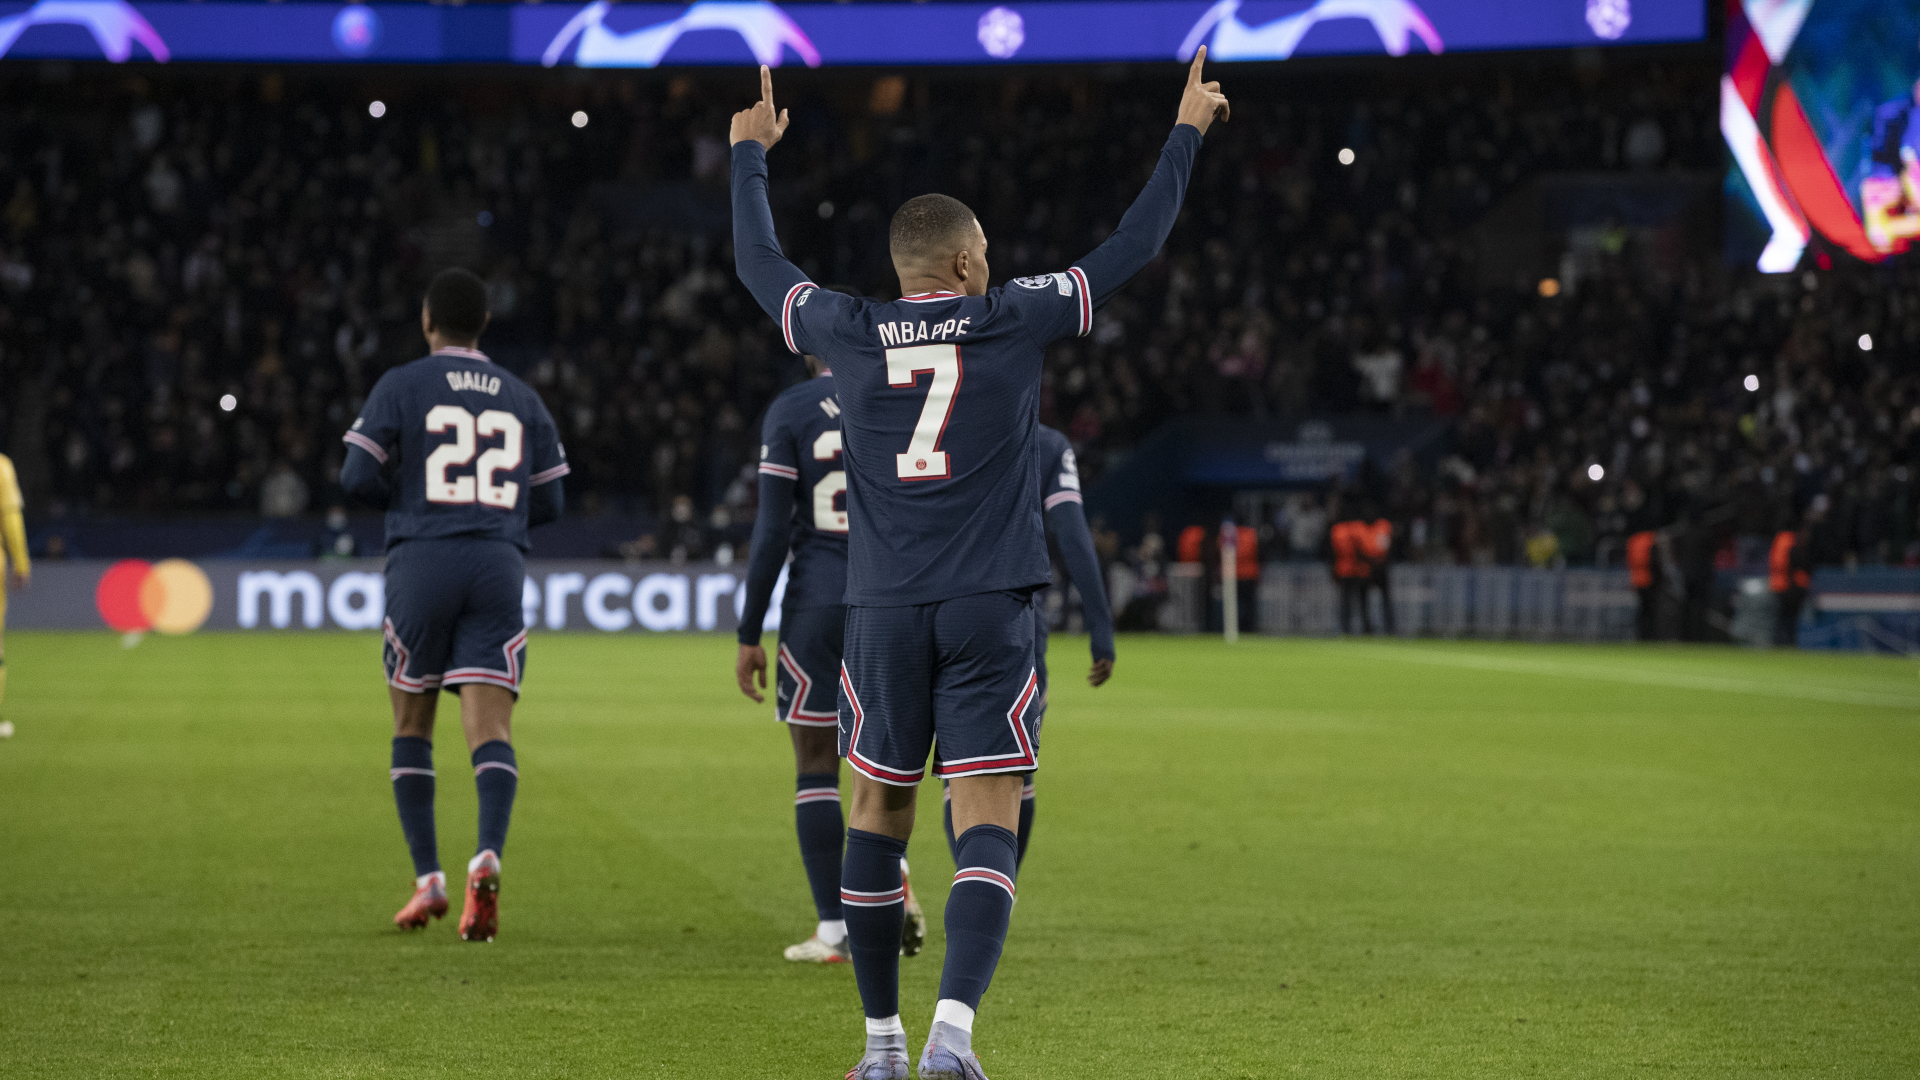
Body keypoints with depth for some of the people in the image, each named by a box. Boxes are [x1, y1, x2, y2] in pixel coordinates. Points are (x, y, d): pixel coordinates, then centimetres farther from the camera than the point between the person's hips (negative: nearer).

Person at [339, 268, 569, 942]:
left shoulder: (401, 386, 3)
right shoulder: (522, 399, 15)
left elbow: (358, 477, -3)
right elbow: (547, 503, 17)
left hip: (421, 562, -2)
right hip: (499, 567, 2)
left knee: (412, 725, 14)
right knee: (491, 730, -6)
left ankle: (427, 880, 10)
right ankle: (488, 857, -31)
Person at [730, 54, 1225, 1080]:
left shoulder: (849, 333, 5)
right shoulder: (1011, 320, 0)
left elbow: (757, 263, 22)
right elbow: (1131, 248, 10)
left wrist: (748, 152, 38)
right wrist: (1186, 131, 22)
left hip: (884, 610, 2)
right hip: (989, 609, -2)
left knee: (879, 814, 14)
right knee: (986, 826, -5)